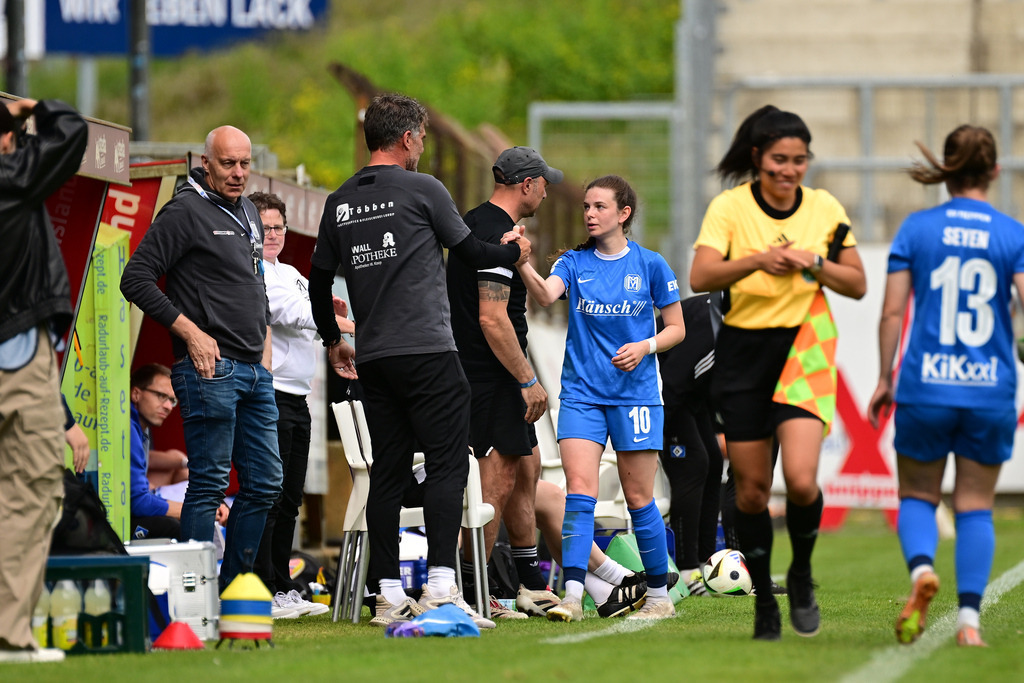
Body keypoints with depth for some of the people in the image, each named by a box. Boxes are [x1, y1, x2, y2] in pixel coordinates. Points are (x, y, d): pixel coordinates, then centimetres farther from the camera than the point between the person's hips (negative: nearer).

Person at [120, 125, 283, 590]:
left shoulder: (248, 214, 18)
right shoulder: (185, 211, -7)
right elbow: (136, 279, -12)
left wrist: (265, 341, 16)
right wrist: (191, 333, -14)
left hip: (255, 372, 8)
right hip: (210, 367, -8)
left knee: (264, 485, 9)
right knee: (208, 483, -8)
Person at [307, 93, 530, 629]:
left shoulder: (340, 202, 12)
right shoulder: (422, 189, -4)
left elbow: (319, 281, 18)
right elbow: (470, 253, 4)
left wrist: (333, 340, 33)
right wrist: (514, 252, 24)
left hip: (372, 359, 6)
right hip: (427, 352, -6)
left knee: (388, 472, 8)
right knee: (447, 465, -6)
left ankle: (388, 596, 6)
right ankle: (440, 588, -17)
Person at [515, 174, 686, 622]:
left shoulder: (649, 265, 1)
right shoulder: (574, 263, 5)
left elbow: (676, 328, 6)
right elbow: (545, 295, -16)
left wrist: (645, 347, -12)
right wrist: (522, 263, -34)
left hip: (634, 394, -1)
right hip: (581, 394, 1)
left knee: (638, 498, 3)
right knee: (579, 489, -12)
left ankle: (659, 596, 16)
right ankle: (572, 596, -19)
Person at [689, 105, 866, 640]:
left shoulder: (826, 209, 2)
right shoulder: (729, 208, -5)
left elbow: (857, 285, 7)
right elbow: (700, 278, -17)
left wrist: (815, 264, -11)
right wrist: (757, 261, -32)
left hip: (805, 350, 0)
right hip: (743, 350, 0)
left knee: (801, 480, -17)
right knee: (752, 488, 3)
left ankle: (801, 576, 10)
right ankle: (764, 602, 20)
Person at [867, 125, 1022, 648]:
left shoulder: (916, 229, 0)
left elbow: (892, 313, -2)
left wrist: (885, 378, 7)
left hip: (926, 389, 0)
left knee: (917, 496, 14)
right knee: (975, 506, 10)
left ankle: (921, 568, -16)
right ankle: (969, 616, 0)